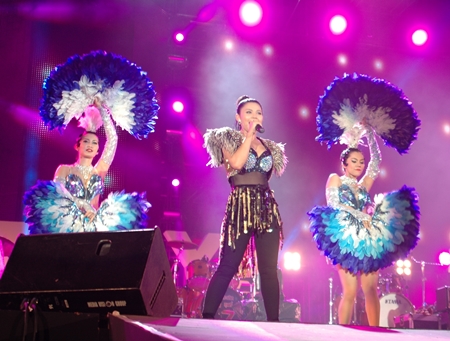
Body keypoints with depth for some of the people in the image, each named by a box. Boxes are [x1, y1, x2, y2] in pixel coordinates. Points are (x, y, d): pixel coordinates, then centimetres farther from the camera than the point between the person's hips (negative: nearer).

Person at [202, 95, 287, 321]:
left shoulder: (268, 146, 19)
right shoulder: (228, 139, 5)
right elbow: (236, 163, -15)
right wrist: (249, 135, -7)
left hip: (267, 206, 5)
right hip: (240, 205, -5)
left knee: (269, 269, 2)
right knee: (227, 267, -6)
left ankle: (273, 321, 6)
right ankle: (207, 317, 0)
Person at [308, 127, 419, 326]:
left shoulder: (363, 186, 20)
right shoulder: (335, 179, 10)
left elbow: (376, 160, 21)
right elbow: (334, 203, -5)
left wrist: (369, 133, 21)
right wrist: (360, 215, -13)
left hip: (369, 239, 4)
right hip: (346, 238, -4)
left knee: (371, 289, -3)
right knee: (350, 291, -11)